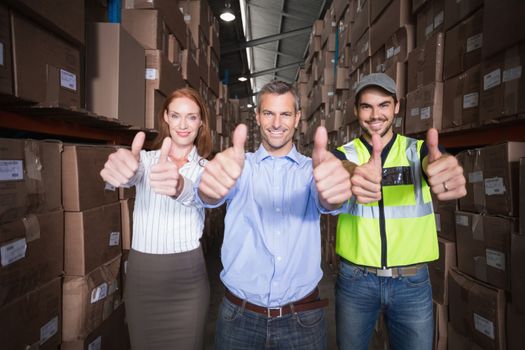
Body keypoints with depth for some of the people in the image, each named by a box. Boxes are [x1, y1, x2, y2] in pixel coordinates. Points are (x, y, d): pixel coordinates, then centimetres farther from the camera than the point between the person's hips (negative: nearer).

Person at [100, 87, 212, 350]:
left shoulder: (205, 168, -2)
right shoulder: (146, 159, 1)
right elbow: (129, 174, -23)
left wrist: (180, 187, -49)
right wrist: (119, 168, -48)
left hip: (187, 275, -1)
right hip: (141, 273, 2)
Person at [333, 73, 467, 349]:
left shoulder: (418, 149, -1)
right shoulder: (344, 154, -2)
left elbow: (432, 162, -24)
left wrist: (442, 167, -49)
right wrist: (354, 175, -50)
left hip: (412, 282, 1)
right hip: (355, 280, 0)